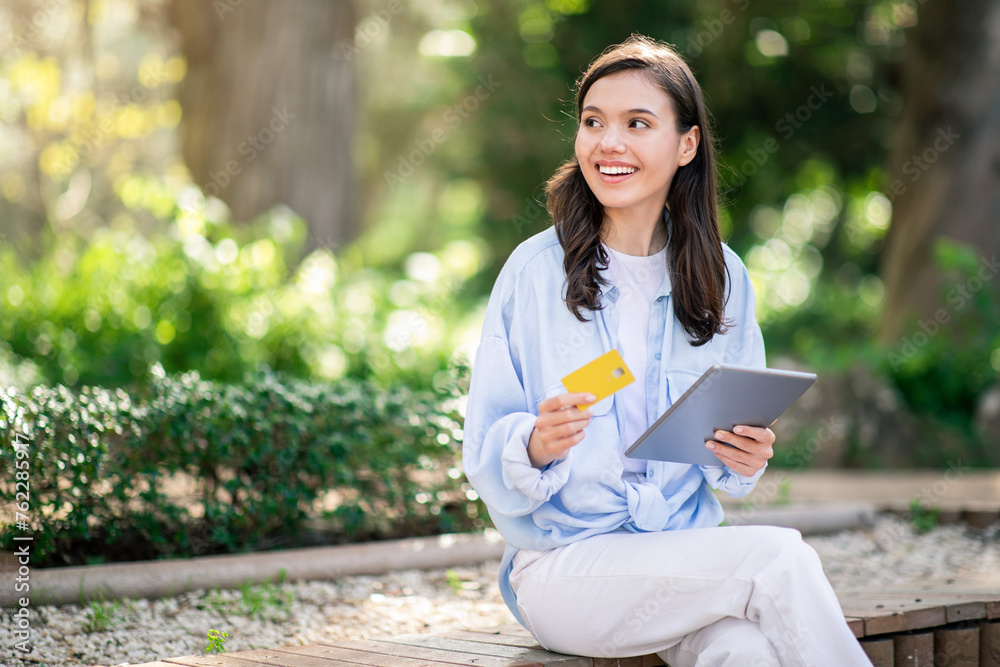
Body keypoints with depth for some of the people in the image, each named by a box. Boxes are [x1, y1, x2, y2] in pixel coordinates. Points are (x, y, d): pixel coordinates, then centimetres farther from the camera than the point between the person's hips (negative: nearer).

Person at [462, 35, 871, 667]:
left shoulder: (722, 277, 7)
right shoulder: (535, 271, -3)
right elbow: (486, 459, -4)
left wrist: (745, 460, -7)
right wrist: (537, 445, -25)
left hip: (687, 554, 3)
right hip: (562, 563, -3)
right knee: (781, 557, -26)